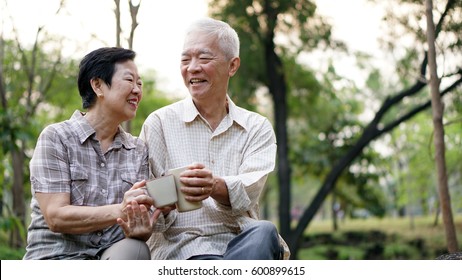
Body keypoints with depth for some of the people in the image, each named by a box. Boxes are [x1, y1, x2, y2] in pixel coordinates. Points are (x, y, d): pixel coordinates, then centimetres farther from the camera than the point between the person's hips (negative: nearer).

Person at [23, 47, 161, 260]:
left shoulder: (138, 150, 13)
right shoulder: (55, 138, -1)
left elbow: (141, 218, 4)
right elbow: (56, 217, -11)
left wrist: (140, 230, -21)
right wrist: (120, 211, -24)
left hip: (114, 258, 5)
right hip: (57, 257, -5)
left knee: (134, 250, -31)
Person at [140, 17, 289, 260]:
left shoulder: (257, 128, 13)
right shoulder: (159, 123, 9)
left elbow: (249, 189, -6)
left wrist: (217, 187, -31)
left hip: (241, 243, 3)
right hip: (180, 246, -3)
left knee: (264, 233, -35)